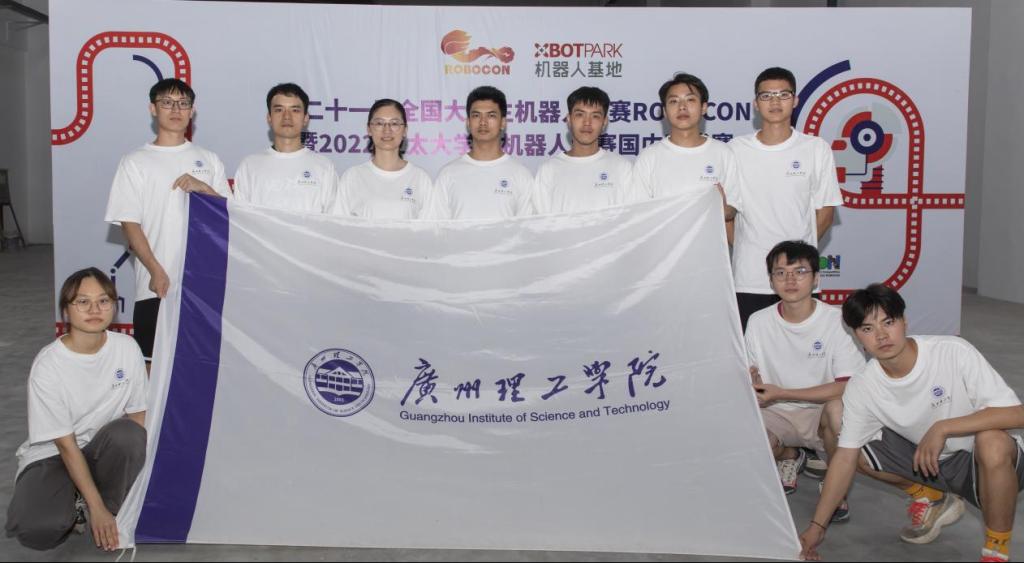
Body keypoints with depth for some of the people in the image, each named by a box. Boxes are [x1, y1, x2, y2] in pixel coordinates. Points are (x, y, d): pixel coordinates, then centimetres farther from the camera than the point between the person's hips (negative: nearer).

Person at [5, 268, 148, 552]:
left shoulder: (127, 348, -12)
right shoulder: (48, 366, -21)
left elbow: (138, 414, -2)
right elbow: (66, 445, -19)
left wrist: (136, 466, -13)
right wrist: (96, 507, -21)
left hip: (102, 450, 3)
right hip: (52, 455, -3)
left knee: (128, 434, -33)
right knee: (37, 530, -31)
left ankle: (114, 513, -7)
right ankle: (71, 500, 6)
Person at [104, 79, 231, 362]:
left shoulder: (209, 160, 11)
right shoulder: (135, 162, 1)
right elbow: (129, 223, -4)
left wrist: (203, 187, -11)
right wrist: (156, 271, -15)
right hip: (156, 283, -2)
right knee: (153, 359, 3)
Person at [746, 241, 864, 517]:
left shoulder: (836, 320, -12)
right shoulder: (758, 322, -1)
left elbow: (847, 386, -19)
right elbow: (752, 376, 6)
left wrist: (780, 393, -23)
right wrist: (749, 380, -21)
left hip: (820, 413, -2)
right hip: (776, 414, 2)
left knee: (838, 407, -37)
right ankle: (789, 455, 11)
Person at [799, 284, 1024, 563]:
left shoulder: (954, 352, -25)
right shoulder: (861, 388, -13)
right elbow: (845, 457, -8)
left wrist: (942, 428, -37)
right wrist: (817, 525, -11)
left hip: (988, 459, -5)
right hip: (925, 457, 5)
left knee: (992, 442, -38)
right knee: (860, 449, -9)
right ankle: (934, 501, 17)